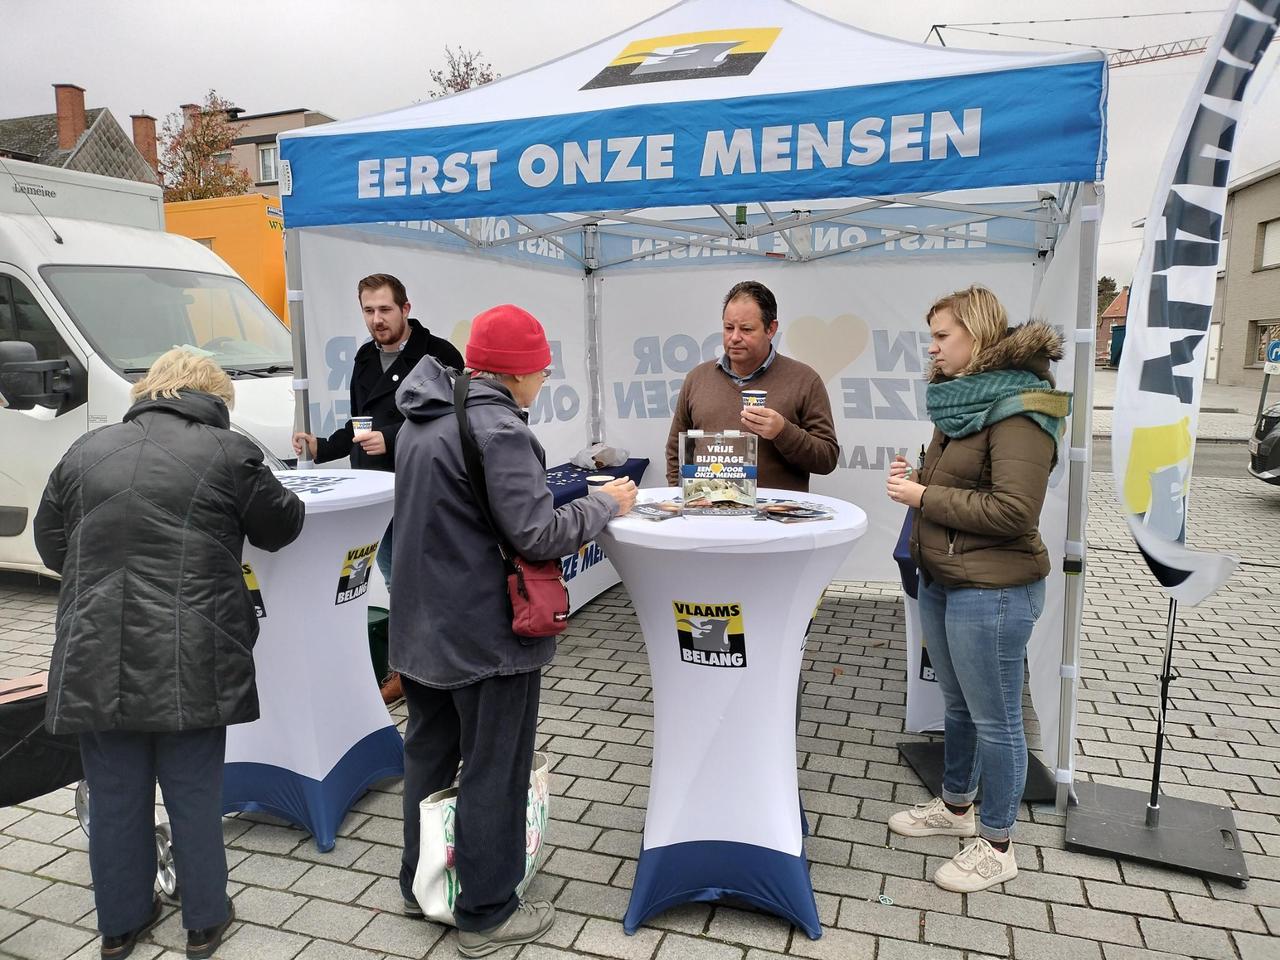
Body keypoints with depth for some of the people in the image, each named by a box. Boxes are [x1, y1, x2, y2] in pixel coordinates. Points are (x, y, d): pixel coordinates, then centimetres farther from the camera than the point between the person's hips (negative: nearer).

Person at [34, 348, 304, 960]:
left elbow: (50, 543, 16)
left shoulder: (86, 450, 7)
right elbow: (281, 526, 5)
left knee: (114, 796, 17)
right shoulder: (227, 451, -6)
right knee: (195, 794, 11)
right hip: (188, 659, -3)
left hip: (95, 659, 4)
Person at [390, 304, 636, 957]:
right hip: (486, 637, -9)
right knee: (492, 774, 7)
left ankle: (418, 883, 39)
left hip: (424, 627, 9)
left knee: (428, 755, 22)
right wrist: (603, 504, -10)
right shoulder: (497, 430, -23)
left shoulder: (422, 418, 7)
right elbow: (537, 535, -25)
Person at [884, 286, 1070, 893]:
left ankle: (997, 846, 22)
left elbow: (1012, 510, -24)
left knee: (994, 719, 5)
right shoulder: (962, 398, 10)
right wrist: (915, 478, 1)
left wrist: (923, 497, -19)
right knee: (958, 705, 22)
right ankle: (956, 807, 41)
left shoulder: (1019, 409, -17)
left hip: (991, 591, -9)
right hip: (940, 580, 9)